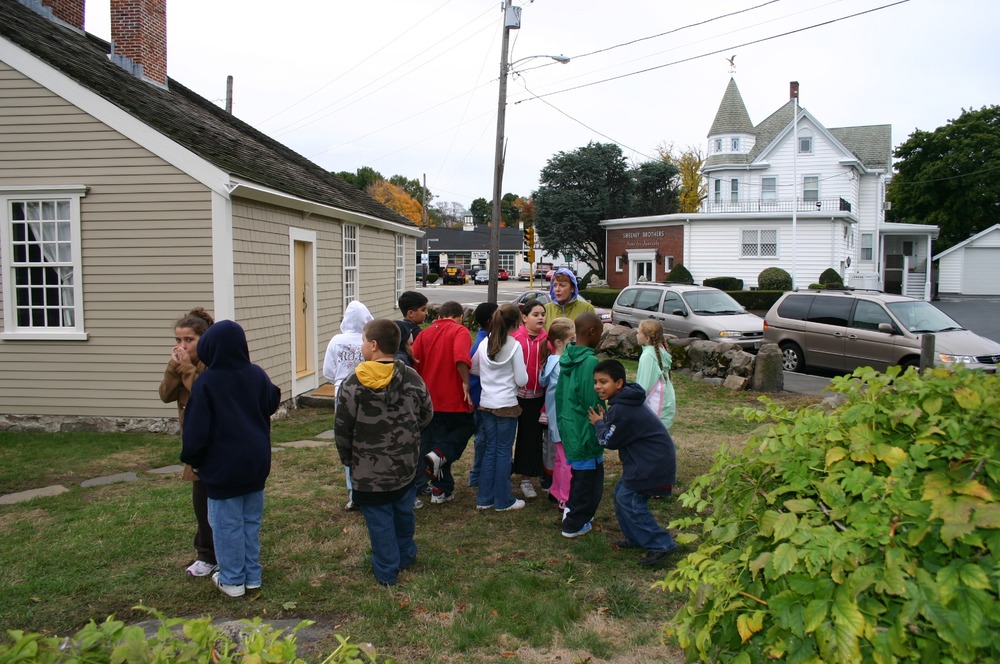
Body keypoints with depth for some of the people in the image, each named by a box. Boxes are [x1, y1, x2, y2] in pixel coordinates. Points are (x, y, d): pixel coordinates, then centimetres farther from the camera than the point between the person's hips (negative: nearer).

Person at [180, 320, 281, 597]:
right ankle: (252, 575, 24)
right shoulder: (257, 375, -4)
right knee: (251, 520, 15)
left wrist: (191, 458, 3)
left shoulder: (206, 383, -16)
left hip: (223, 465, -4)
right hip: (256, 462, 5)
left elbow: (196, 429, -12)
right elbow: (271, 405, 11)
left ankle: (232, 580, 18)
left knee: (227, 523, 8)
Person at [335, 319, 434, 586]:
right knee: (403, 511, 22)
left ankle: (386, 571, 19)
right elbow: (426, 414, 4)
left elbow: (342, 428, -12)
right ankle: (405, 556, 39)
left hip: (369, 469, -4)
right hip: (405, 464, 4)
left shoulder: (353, 383, -18)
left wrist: (347, 457, 5)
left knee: (379, 519, 9)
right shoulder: (412, 378, -7)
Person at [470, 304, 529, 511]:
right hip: (507, 405, -5)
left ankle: (484, 498, 20)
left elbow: (473, 368, 16)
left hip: (486, 404, 5)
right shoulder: (514, 346, -13)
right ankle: (503, 500, 14)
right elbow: (522, 381, -11)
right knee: (504, 452, 4)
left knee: (490, 450, 14)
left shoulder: (484, 344, 2)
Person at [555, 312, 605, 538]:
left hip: (569, 427, 9)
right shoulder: (589, 361, -22)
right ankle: (574, 524, 16)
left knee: (579, 473, 25)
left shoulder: (567, 357, 5)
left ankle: (572, 510, 35)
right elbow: (593, 403, -20)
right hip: (586, 432, -8)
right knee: (589, 478, 7)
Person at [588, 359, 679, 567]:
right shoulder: (624, 401, 9)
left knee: (629, 499, -8)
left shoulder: (622, 410, -23)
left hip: (652, 463, -11)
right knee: (622, 493, 15)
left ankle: (660, 545, -4)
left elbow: (608, 441, -14)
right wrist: (604, 420, 2)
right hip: (650, 459, 11)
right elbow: (616, 431, 15)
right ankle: (637, 538, 26)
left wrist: (598, 423, 0)